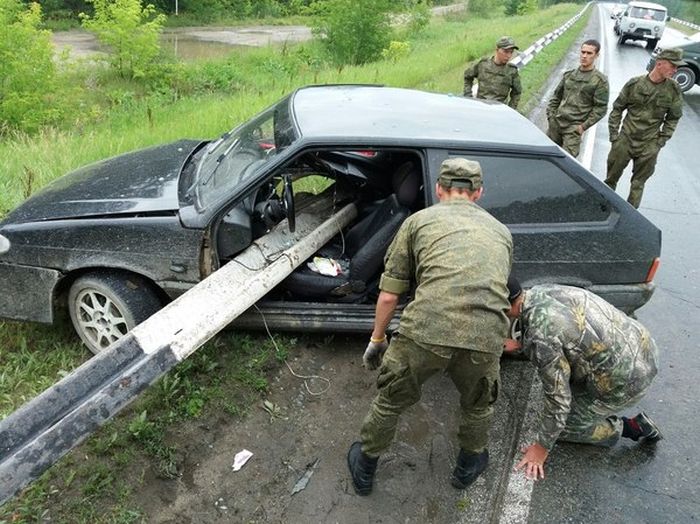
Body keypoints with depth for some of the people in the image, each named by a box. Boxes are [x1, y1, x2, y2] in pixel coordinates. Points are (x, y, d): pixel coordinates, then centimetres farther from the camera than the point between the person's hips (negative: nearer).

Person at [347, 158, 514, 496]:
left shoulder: (419, 221, 16)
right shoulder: (501, 231, 25)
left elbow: (388, 295, 13)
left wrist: (377, 339, 28)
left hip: (425, 332, -2)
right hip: (485, 338, 2)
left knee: (391, 402, 26)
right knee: (479, 406, 34)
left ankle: (364, 468, 47)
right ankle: (469, 465, 56)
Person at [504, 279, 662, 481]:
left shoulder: (538, 337, -28)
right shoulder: (543, 291, -4)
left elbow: (558, 398, -18)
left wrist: (542, 448, -5)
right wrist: (520, 345, 21)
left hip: (625, 381, -8)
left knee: (562, 425, 9)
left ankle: (628, 428, 14)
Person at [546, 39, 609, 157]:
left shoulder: (600, 80, -4)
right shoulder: (569, 74, 11)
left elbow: (600, 108, -6)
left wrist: (584, 126, -12)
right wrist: (550, 115, 7)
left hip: (574, 128, -5)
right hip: (555, 122, 5)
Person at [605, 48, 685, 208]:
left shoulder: (673, 90, -4)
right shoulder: (634, 84, -7)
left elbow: (673, 118, 6)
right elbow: (617, 109, 3)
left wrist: (661, 141, 1)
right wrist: (614, 135, 0)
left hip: (649, 147, 0)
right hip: (625, 141, 0)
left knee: (638, 183, 8)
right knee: (611, 177, 9)